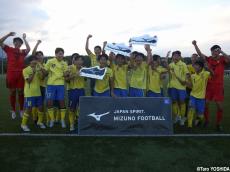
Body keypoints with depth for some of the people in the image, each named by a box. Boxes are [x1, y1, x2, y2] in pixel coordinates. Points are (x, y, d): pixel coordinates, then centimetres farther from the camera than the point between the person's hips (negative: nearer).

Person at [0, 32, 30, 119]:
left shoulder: (23, 51, 8)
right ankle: (13, 110, 17)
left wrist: (24, 38, -4)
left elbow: (28, 49, -12)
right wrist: (9, 34, -8)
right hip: (11, 73, -1)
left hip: (20, 73, 1)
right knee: (12, 92, 7)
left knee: (20, 92, 5)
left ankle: (21, 110, 17)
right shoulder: (9, 49, 6)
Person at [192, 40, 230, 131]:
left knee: (220, 106, 2)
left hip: (218, 87, -2)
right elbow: (200, 54, -3)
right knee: (205, 104, 5)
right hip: (208, 85, 2)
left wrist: (221, 52, -32)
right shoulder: (209, 59, 1)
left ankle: (218, 124, 20)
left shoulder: (223, 59, -4)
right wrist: (195, 45, -13)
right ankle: (206, 120, 26)